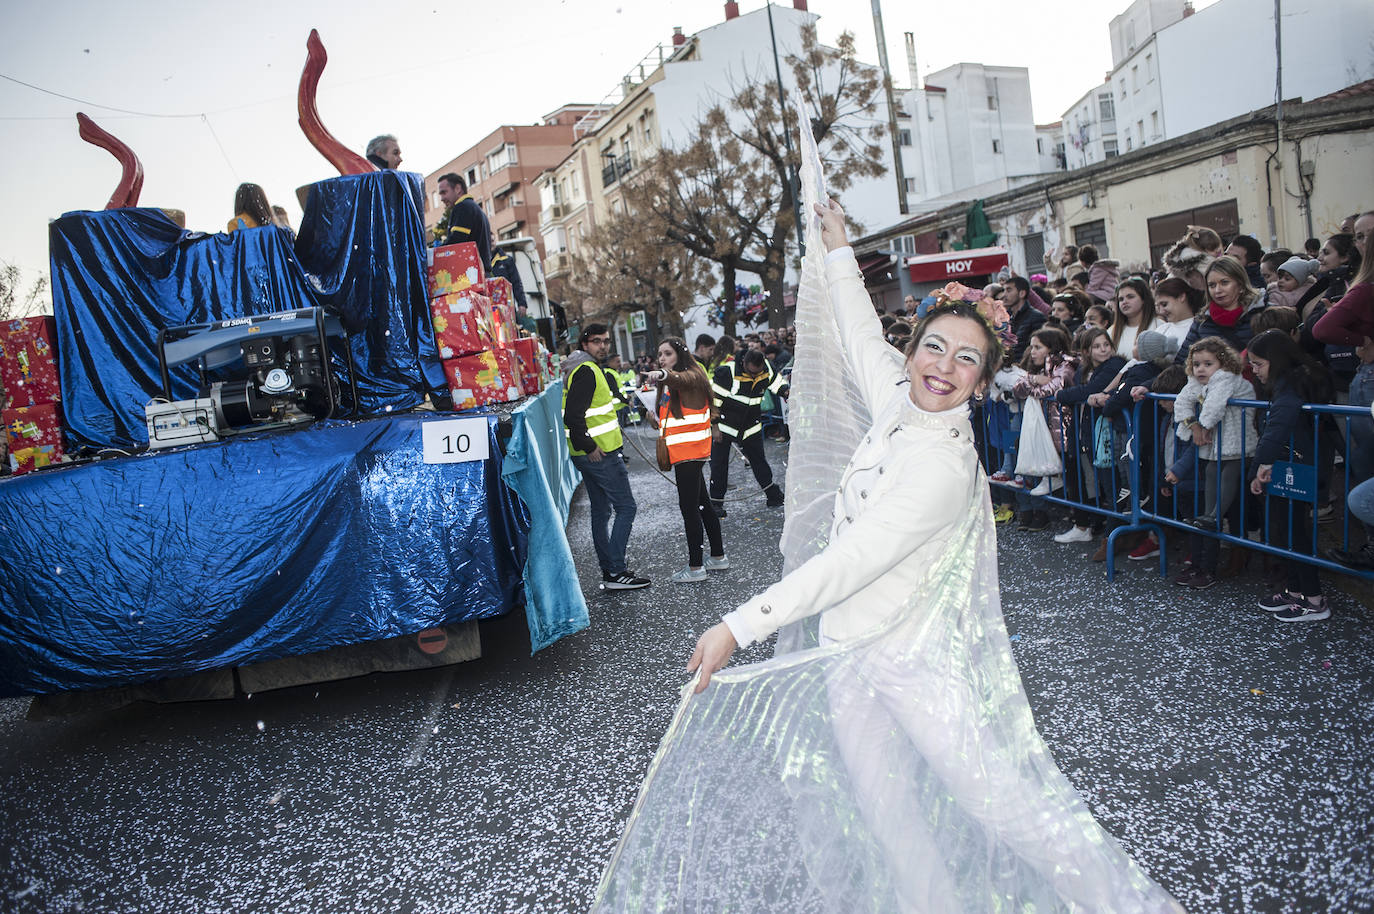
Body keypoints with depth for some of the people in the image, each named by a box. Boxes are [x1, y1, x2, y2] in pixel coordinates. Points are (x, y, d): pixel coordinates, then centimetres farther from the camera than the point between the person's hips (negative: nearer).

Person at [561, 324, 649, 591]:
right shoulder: (586, 371, -16)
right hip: (600, 453, -11)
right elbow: (573, 415, -24)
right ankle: (616, 572, -6)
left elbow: (576, 413, 24)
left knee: (601, 510, 14)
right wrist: (589, 447, -21)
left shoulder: (591, 369, 17)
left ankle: (609, 572, 21)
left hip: (593, 453, 11)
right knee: (626, 507, -6)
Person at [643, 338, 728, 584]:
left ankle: (695, 567, -5)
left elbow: (680, 379, -36)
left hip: (689, 450, -10)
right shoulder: (669, 384, 19)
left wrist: (662, 374, -54)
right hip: (682, 451, 10)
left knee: (689, 507, -9)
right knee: (700, 504, 15)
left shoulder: (691, 375, -10)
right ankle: (718, 556, 25)